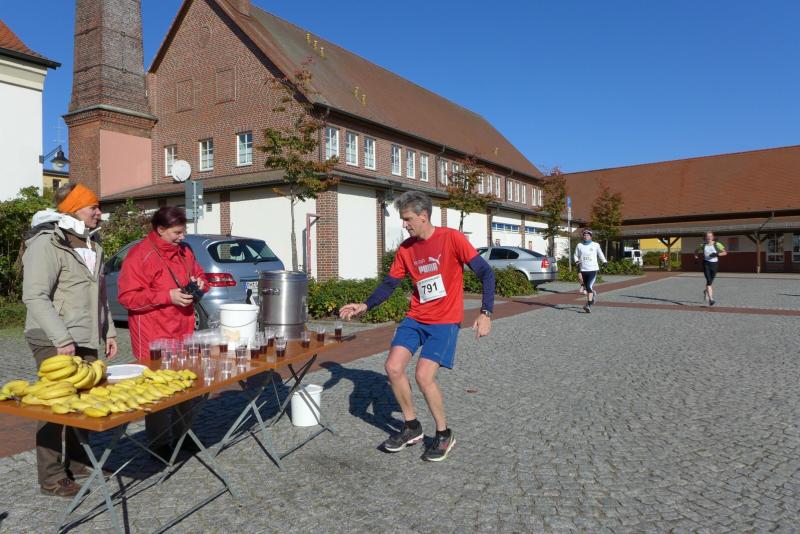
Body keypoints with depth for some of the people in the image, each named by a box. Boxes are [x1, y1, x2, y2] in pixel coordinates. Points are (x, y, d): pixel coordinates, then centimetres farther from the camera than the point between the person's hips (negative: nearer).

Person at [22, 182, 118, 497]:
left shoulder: (91, 244, 15)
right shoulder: (47, 243, -12)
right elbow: (35, 296, -19)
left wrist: (108, 331, 16)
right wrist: (61, 338, -23)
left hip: (86, 341, 8)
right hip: (56, 344, -8)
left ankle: (78, 462, 27)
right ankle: (52, 479, 11)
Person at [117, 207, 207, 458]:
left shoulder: (184, 251, 12)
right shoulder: (140, 255, -10)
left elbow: (199, 276, 24)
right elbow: (128, 296, -15)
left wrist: (199, 284, 0)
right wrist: (168, 296, -20)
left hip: (183, 332, 7)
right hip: (154, 337, -6)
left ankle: (184, 434, 28)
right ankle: (159, 444, 16)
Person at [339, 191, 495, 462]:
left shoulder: (452, 238, -12)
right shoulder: (406, 248, 4)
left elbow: (486, 273, -13)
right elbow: (390, 283, 11)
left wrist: (485, 313, -23)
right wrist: (365, 306, -4)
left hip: (444, 320, -5)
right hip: (415, 318, 6)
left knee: (424, 376, -16)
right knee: (393, 367, -8)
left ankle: (444, 434, 10)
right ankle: (412, 427, 15)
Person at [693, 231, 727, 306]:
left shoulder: (717, 244, -2)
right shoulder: (703, 245, 2)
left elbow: (725, 252, -4)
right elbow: (696, 252, 20)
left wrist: (717, 254, -20)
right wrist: (696, 257, 3)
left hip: (714, 264, 1)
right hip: (706, 264, -1)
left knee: (710, 281, 14)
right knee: (708, 281, -15)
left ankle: (706, 291, 47)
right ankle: (711, 299, -19)